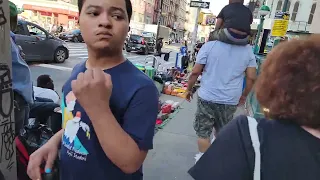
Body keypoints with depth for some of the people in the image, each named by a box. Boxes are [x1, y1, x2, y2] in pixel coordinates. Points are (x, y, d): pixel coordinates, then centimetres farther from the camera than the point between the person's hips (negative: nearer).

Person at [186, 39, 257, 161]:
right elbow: (251, 78, 0)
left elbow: (195, 72, -8)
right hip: (230, 100, 4)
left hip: (207, 97, -3)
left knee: (203, 132, 10)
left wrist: (189, 89, 7)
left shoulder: (209, 46, -8)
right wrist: (244, 95, 16)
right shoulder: (247, 50, 0)